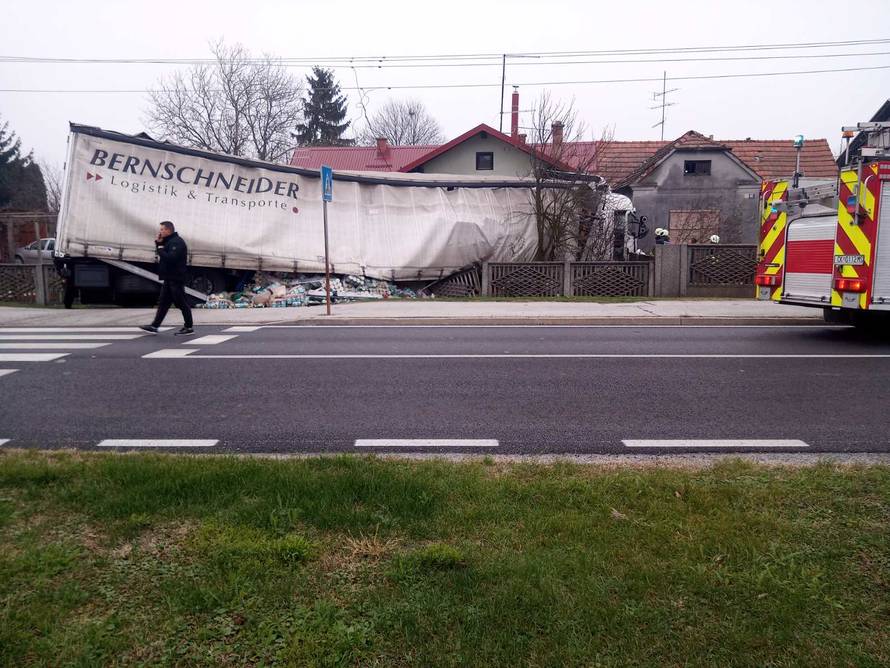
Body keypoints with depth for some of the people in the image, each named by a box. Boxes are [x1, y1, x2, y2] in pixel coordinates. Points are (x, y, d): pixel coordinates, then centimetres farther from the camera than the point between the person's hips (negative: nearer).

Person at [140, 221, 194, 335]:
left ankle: (189, 327, 3)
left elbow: (170, 258, -26)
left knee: (181, 303, -4)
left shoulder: (177, 242, -15)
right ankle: (154, 326, 11)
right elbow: (163, 255, 18)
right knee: (163, 303, 9)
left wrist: (160, 249, -12)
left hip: (176, 279, -10)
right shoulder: (169, 241, 18)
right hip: (169, 278, 10)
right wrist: (159, 243, 5)